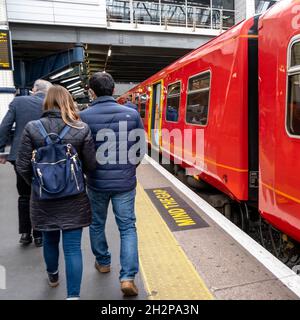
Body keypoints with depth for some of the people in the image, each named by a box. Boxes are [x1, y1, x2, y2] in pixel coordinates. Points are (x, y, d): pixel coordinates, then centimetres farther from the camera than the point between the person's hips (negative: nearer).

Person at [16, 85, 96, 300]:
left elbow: (22, 166, -6)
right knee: (73, 247, 5)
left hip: (44, 197, 3)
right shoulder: (82, 129, -10)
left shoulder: (32, 128, -8)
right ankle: (73, 295, 6)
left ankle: (53, 276, 49)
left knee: (50, 240, 24)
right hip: (73, 197, -2)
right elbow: (91, 165, -8)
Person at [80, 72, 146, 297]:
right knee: (128, 227, 11)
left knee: (97, 224, 22)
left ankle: (103, 262, 40)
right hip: (125, 182, 1)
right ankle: (128, 277, 6)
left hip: (96, 182, 0)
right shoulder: (132, 114, -6)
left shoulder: (83, 117, -11)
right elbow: (141, 149, 0)